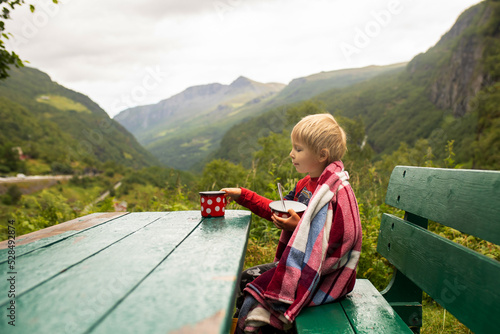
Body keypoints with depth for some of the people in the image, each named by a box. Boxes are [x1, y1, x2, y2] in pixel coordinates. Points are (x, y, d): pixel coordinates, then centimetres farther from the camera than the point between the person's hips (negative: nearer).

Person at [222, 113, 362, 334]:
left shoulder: (337, 192, -23)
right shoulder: (306, 184, 5)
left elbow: (343, 240, -26)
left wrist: (299, 226, -26)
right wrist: (241, 195, 11)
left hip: (324, 276, -9)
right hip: (297, 262, 9)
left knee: (254, 302, -18)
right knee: (244, 279, 9)